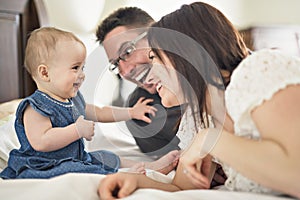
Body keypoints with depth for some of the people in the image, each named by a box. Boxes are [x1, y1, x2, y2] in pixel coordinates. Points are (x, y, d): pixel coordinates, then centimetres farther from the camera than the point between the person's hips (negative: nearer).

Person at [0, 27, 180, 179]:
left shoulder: (73, 98, 9)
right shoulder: (35, 107, -21)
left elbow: (98, 112, 23)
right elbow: (40, 142, -34)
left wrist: (130, 112, 21)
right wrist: (78, 130, -31)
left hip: (77, 158, 9)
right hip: (48, 168, -9)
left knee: (110, 158, 8)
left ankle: (151, 166, 12)